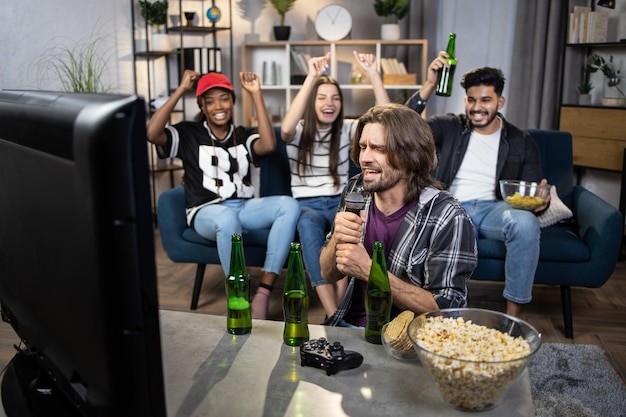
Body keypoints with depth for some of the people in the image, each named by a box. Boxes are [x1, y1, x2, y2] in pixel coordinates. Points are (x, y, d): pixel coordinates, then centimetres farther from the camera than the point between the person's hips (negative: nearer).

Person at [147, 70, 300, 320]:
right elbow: (152, 134, -10)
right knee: (227, 218, -41)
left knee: (289, 205, -26)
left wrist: (256, 94, -4)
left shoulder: (243, 136, 16)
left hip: (244, 207, 4)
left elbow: (268, 145, -7)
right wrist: (181, 90, -6)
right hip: (206, 212, -4)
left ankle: (263, 293, -29)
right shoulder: (188, 134, 10)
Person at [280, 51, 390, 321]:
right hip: (307, 204, -1)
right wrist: (311, 77, -32)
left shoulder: (347, 128, 7)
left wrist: (373, 74, -19)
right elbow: (286, 128, -27)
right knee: (308, 223, -38)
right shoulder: (299, 132, 0)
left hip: (340, 203, 2)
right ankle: (334, 316, -43)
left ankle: (339, 308, -34)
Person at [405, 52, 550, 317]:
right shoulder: (449, 128, 10)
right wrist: (429, 86, -16)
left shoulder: (521, 142, 12)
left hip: (494, 208, 1)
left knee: (526, 223, -34)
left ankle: (513, 313, -20)